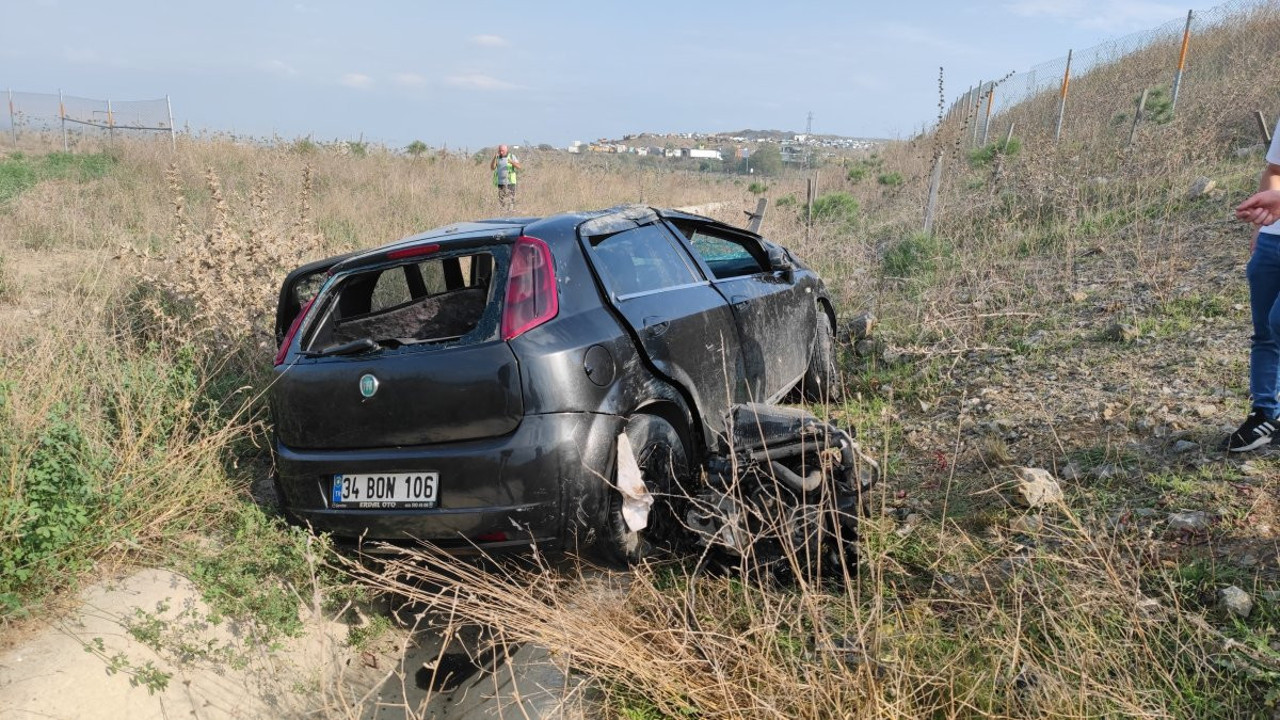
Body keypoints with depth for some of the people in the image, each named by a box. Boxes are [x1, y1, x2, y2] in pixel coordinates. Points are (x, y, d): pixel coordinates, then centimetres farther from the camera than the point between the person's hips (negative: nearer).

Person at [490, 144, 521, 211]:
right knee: (502, 201, 0)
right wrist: (494, 158, -14)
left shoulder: (512, 157, 2)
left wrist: (512, 162, -28)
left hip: (510, 182, -3)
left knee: (511, 200, -6)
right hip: (500, 183, 3)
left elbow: (518, 167, -9)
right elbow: (492, 168, -1)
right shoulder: (497, 158, 11)